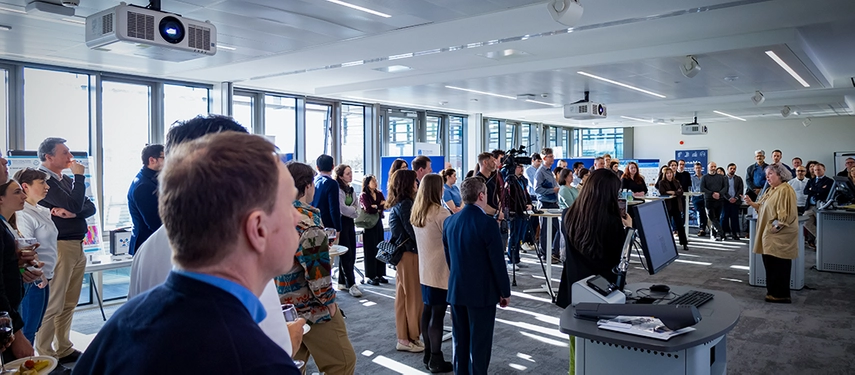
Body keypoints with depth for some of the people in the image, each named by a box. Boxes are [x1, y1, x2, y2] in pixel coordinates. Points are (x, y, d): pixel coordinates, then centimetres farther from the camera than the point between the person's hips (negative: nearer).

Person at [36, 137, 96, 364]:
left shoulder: (65, 180, 16)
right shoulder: (43, 179, -10)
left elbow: (90, 207, 10)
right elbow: (75, 205, -19)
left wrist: (71, 212, -10)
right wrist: (79, 176, -9)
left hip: (77, 245, 8)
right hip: (59, 246, -8)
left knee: (69, 303, 12)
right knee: (53, 304, -6)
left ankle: (63, 349, 21)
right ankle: (44, 355, 1)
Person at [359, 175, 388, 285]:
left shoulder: (379, 193, 11)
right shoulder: (363, 195, -5)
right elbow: (368, 209, -18)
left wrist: (375, 207, -14)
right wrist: (379, 206, -6)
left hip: (378, 223, 5)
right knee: (370, 250, -3)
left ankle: (379, 274, 12)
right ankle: (370, 276, 2)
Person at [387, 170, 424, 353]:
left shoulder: (398, 203, 11)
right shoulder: (404, 204, -17)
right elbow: (412, 230, -18)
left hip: (402, 253, 9)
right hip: (409, 253, -9)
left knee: (404, 296, 14)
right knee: (413, 296, 0)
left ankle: (406, 336, 23)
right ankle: (408, 338, 9)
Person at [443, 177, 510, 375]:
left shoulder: (449, 221, 2)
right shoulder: (487, 223, -17)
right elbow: (497, 262, -14)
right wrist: (505, 292, -3)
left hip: (456, 290, 6)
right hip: (482, 292, -6)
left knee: (460, 340, 15)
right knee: (479, 342, 4)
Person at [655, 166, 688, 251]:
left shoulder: (677, 182, 12)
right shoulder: (662, 182, 0)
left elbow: (681, 192, 0)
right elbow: (662, 193, -14)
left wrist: (672, 192, -14)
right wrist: (676, 192, -10)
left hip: (677, 206, 3)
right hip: (667, 206, -3)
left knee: (680, 225, 3)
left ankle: (684, 243, 6)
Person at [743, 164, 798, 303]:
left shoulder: (785, 190, -15)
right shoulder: (771, 190, 15)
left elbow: (786, 213, -22)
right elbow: (763, 207, 18)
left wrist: (776, 226, -22)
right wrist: (752, 203, 2)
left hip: (779, 235, -10)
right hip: (770, 235, 10)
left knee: (779, 264, -4)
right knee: (770, 263, 13)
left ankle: (781, 295, 3)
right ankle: (774, 292, 22)